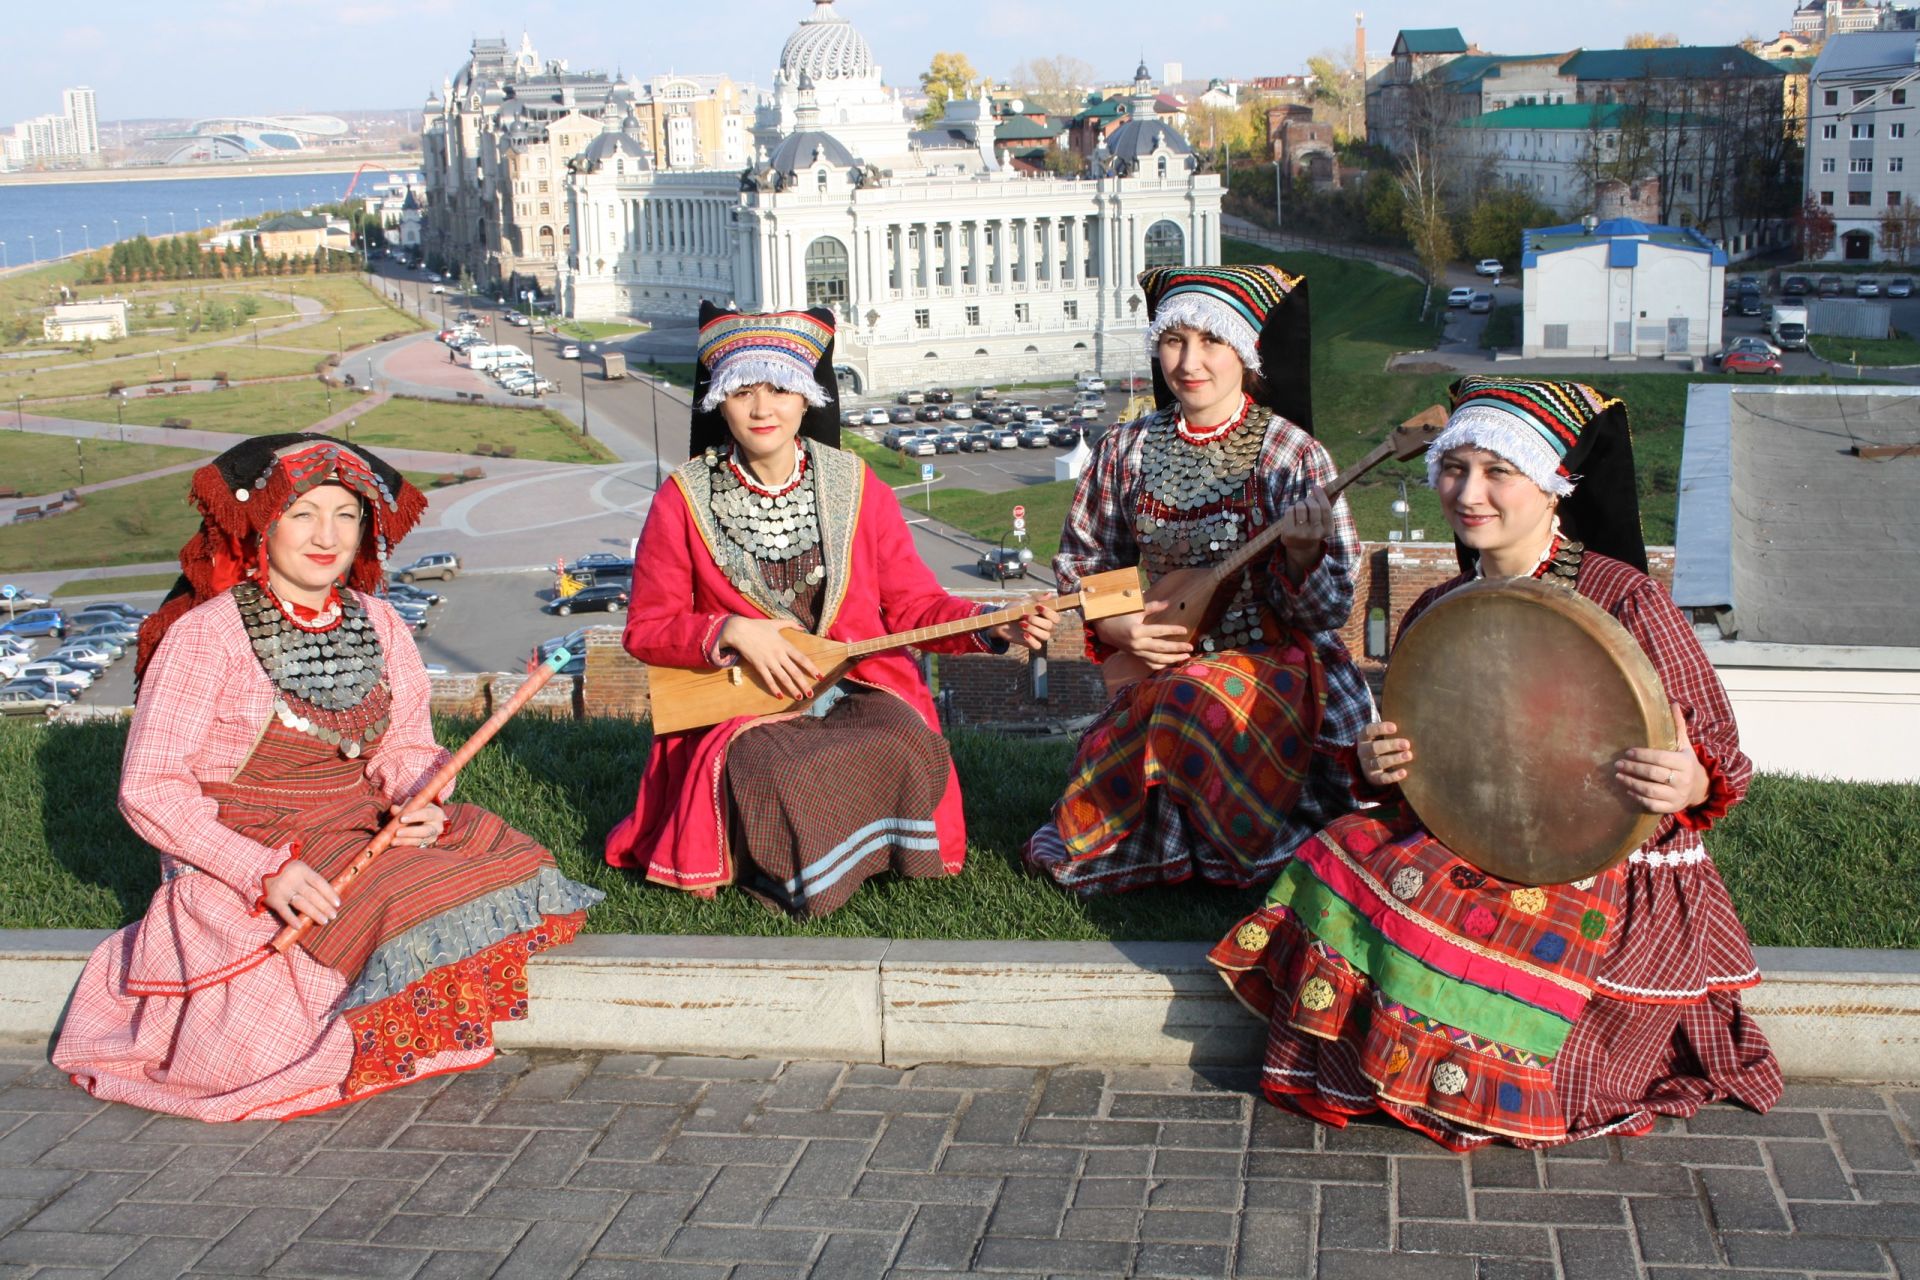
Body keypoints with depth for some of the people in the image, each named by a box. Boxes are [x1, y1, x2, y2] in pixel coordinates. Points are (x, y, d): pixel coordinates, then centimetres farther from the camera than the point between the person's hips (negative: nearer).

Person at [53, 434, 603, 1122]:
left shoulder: (377, 624, 5)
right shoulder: (206, 635, -12)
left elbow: (408, 748, 12)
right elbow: (149, 788, -13)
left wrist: (421, 807, -13)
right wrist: (267, 870, -24)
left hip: (362, 834, 6)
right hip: (237, 860, -6)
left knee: (506, 864, -15)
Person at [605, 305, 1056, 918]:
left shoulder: (855, 486, 4)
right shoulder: (684, 500, -1)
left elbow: (914, 604, 4)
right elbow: (646, 629, 2)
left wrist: (992, 625, -15)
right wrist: (732, 633, -15)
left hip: (865, 691, 2)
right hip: (741, 706, -2)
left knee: (906, 754, -30)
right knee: (783, 778, -34)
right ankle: (778, 864, -2)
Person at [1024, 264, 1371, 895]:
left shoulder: (1289, 452, -8)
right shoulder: (1127, 449, 3)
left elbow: (1329, 611, -10)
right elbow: (1080, 565, 13)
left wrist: (1302, 554, -31)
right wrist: (1117, 627, -7)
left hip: (1272, 663, -3)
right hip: (1158, 663, 3)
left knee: (1195, 699, -36)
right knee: (1082, 850, -17)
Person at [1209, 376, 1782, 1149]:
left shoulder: (1623, 599, -12)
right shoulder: (1437, 612, 6)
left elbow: (1717, 754, -8)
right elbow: (1420, 767, 19)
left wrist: (1690, 782, -32)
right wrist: (1382, 765, -6)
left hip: (1609, 861, -6)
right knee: (1344, 862, -18)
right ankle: (1339, 1072, 0)